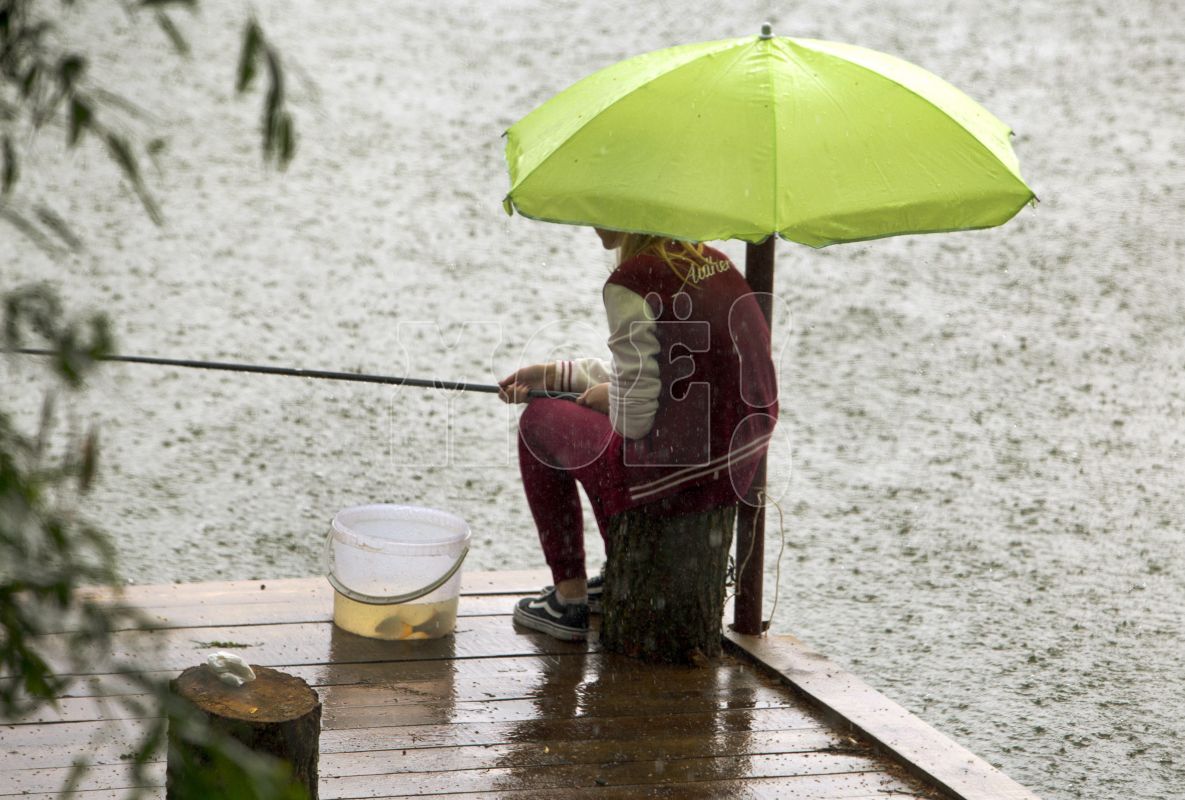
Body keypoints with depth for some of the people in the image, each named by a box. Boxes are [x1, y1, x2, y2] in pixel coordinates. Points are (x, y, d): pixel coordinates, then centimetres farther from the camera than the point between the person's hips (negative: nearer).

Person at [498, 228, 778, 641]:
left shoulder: (631, 283, -17)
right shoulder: (711, 261, 9)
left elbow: (635, 415, -17)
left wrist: (605, 399, 6)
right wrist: (552, 375, 25)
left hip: (679, 470, -8)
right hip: (740, 465, 8)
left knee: (539, 421, 16)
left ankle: (569, 599, 22)